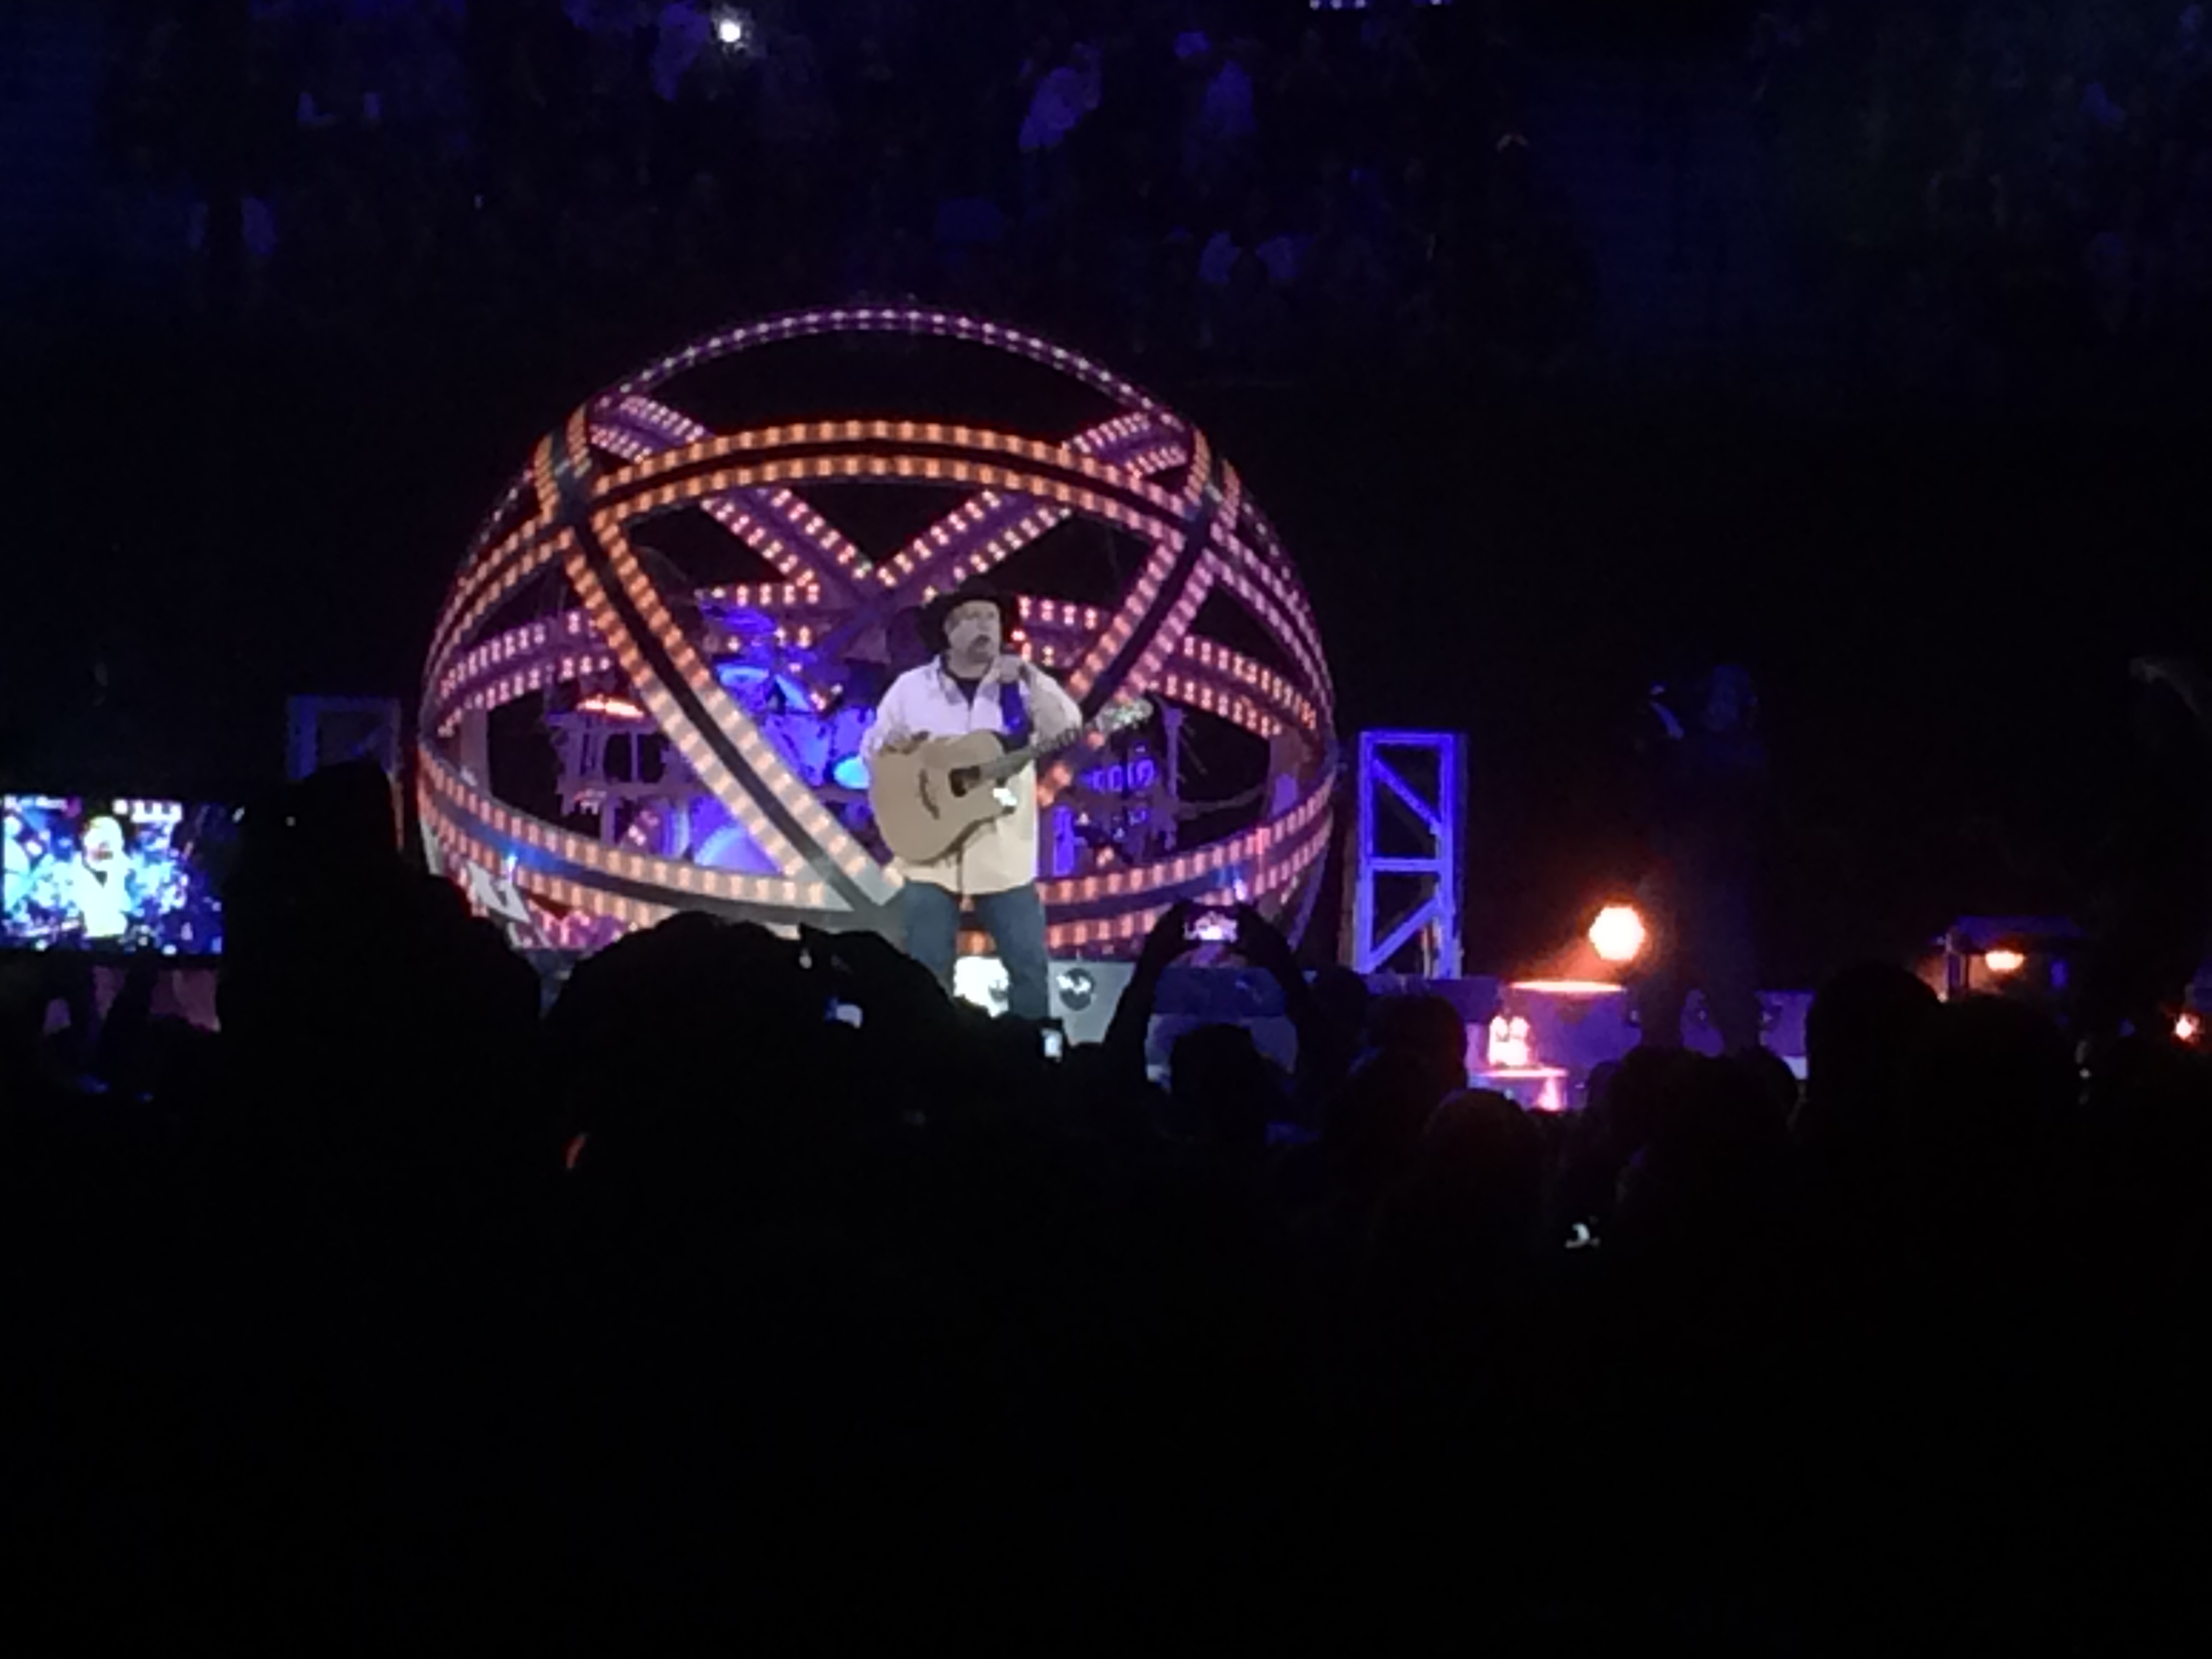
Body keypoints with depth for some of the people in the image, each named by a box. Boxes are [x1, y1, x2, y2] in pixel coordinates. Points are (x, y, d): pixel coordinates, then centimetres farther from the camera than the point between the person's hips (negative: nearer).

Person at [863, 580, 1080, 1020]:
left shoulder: (1025, 683, 5)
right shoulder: (912, 687, 6)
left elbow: (1067, 731, -9)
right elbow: (871, 747, 12)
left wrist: (1028, 681, -19)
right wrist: (893, 744, -11)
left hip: (1004, 852, 0)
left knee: (1030, 966, -2)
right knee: (926, 971, 0)